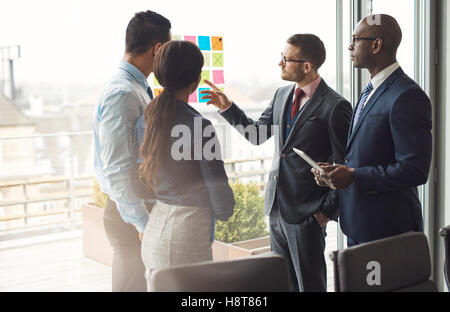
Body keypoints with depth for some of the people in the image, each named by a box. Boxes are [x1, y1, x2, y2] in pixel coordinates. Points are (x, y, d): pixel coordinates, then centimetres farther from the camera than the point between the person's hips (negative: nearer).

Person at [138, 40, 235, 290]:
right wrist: (223, 211, 7)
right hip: (186, 234, -8)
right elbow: (222, 201, -15)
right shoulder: (198, 125, -19)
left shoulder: (150, 114, 2)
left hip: (154, 229, 8)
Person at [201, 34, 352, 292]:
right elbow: (257, 134, 18)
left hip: (307, 214, -7)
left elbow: (344, 166, -12)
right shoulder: (282, 95, 9)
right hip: (277, 208, 8)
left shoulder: (335, 107, -15)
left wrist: (328, 210, -12)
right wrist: (227, 107, 7)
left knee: (310, 285, 5)